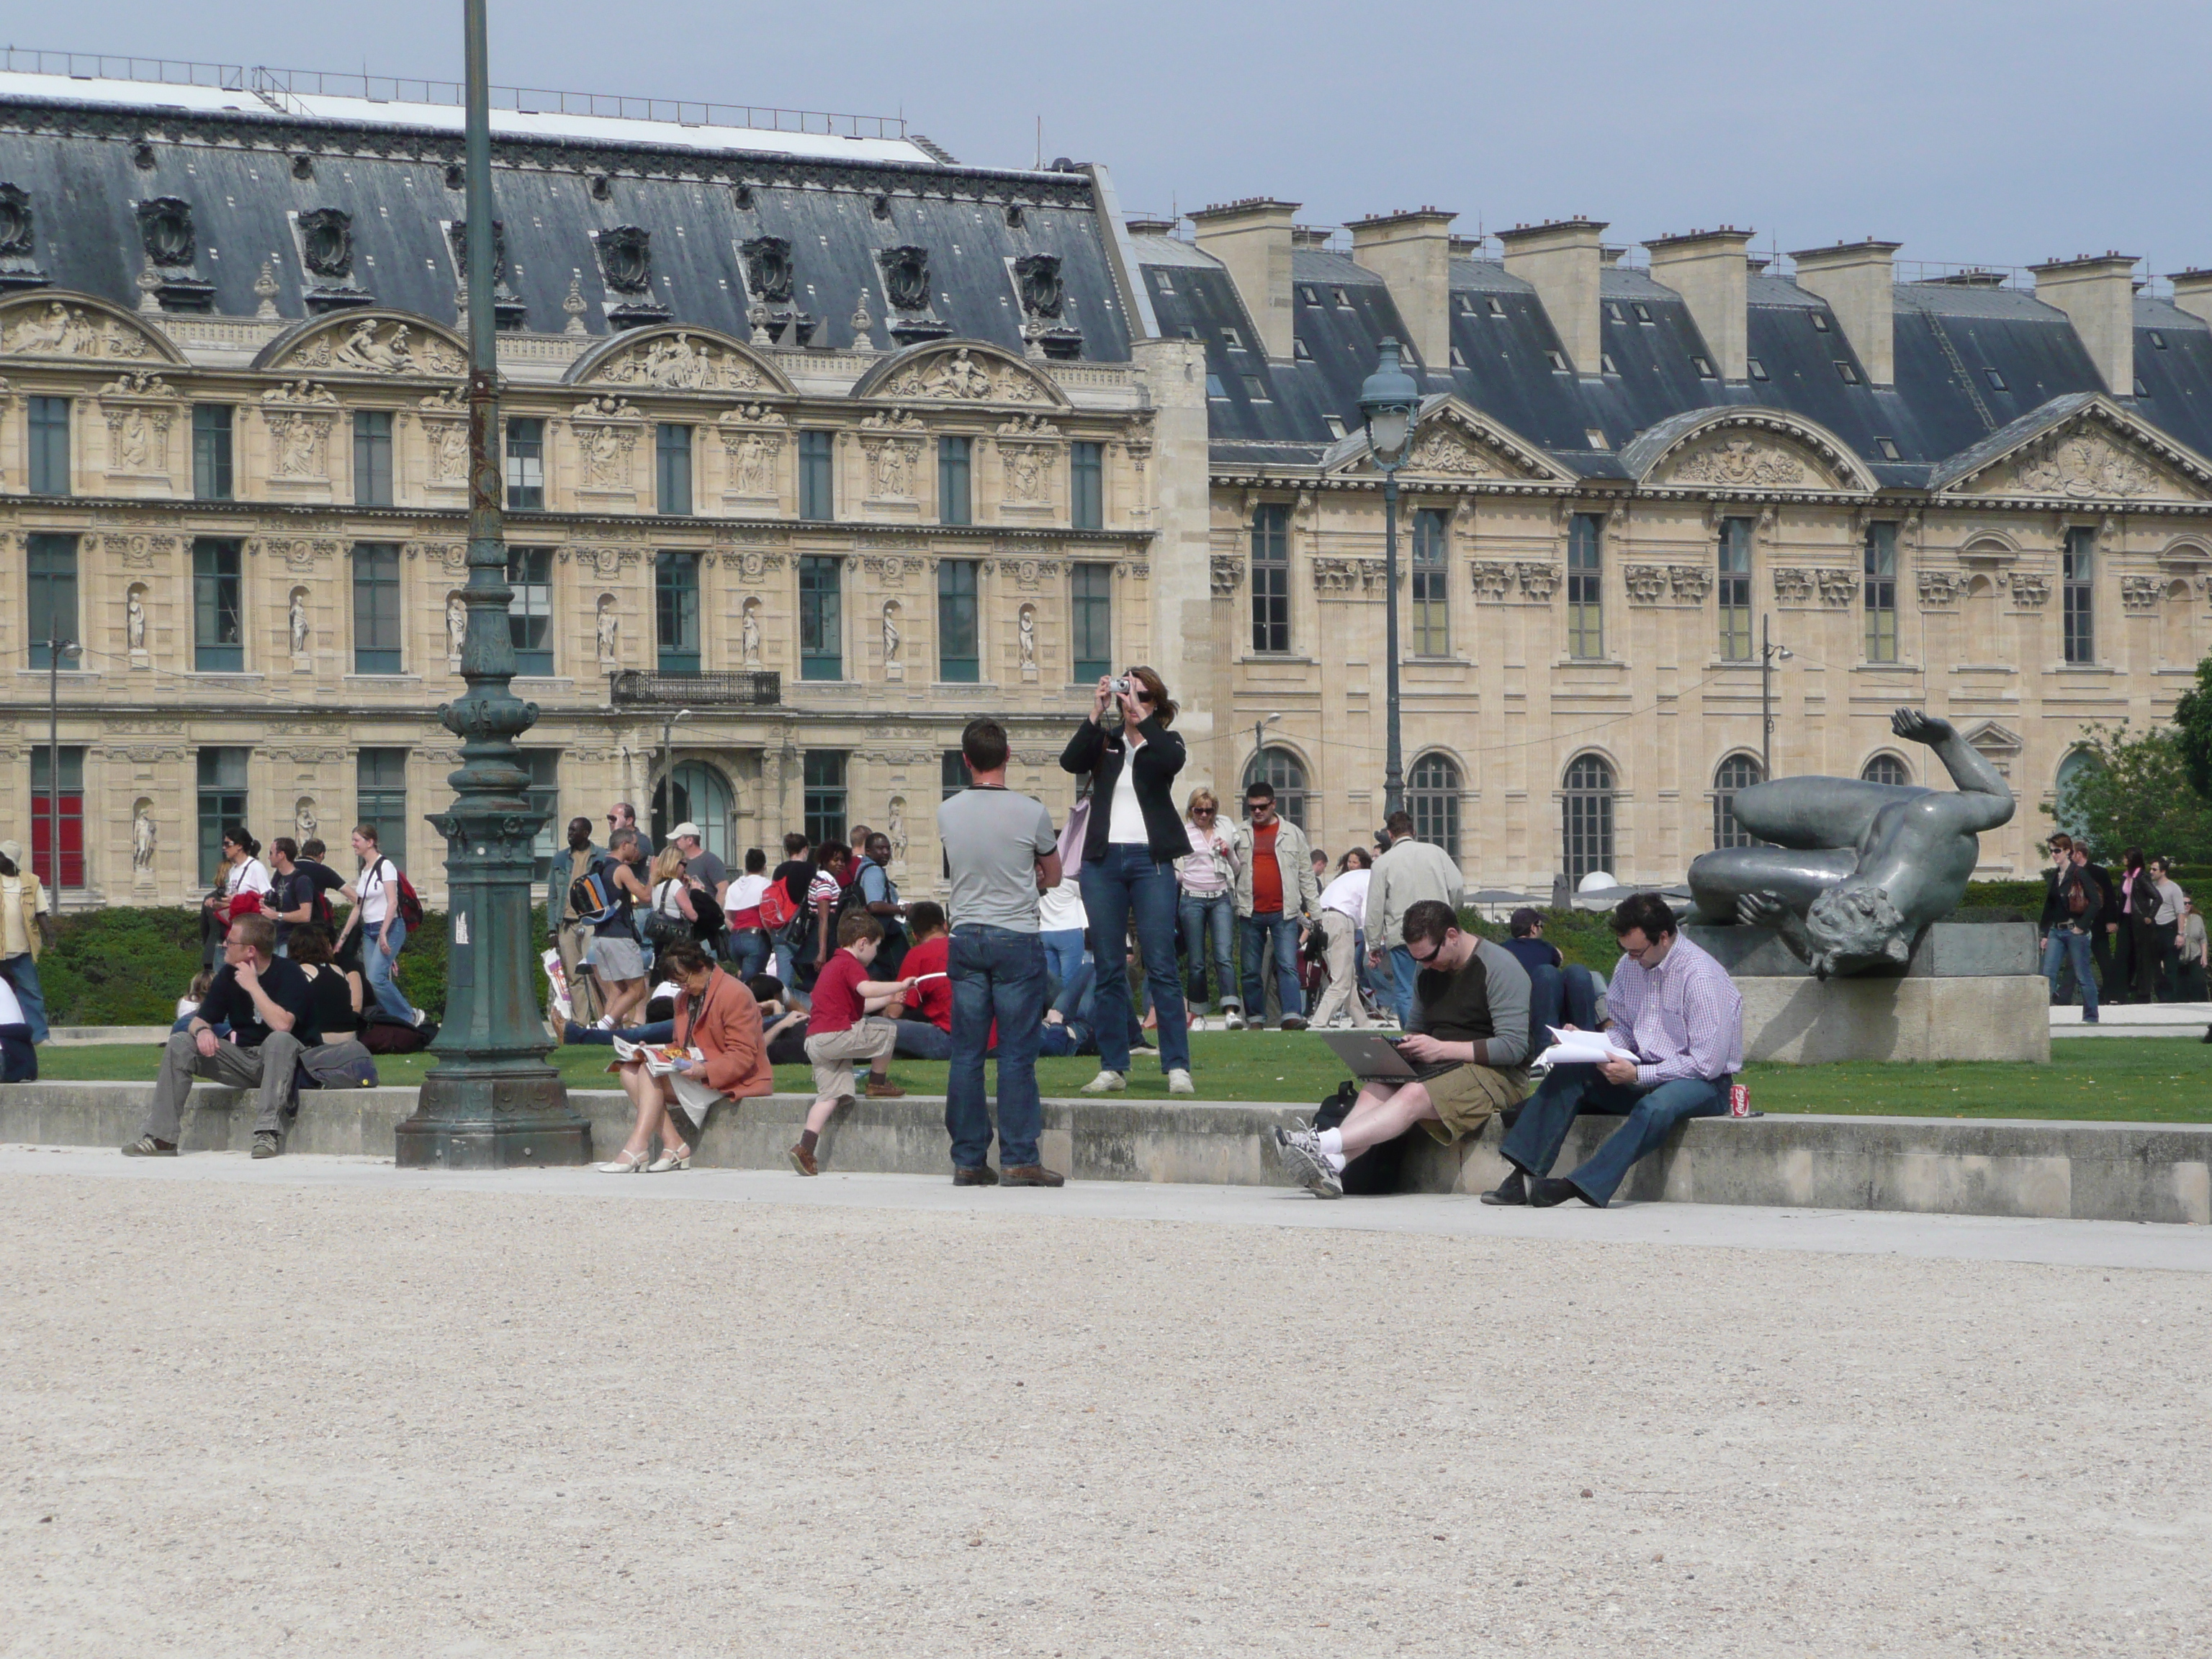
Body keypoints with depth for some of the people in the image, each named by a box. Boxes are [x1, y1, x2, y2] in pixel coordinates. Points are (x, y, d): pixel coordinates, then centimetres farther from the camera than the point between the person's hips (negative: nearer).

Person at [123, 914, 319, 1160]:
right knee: (180, 1043, -10)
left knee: (280, 1039, -38)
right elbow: (200, 1020, 5)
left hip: (280, 1062, -6)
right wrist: (202, 1031, -20)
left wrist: (253, 986, -24)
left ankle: (269, 1132, -42)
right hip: (243, 1060, 6)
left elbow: (282, 1025, -31)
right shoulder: (229, 975, 3)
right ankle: (161, 1137, -16)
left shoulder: (288, 973, -15)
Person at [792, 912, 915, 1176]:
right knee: (887, 1030, 3)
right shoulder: (850, 965, -7)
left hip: (814, 1042, 10)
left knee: (831, 1094, 6)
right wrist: (901, 985, -19)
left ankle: (805, 1148, -6)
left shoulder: (833, 965, 27)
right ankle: (877, 1083, 18)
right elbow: (866, 989, -28)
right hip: (835, 1035, -10)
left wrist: (887, 1000, 35)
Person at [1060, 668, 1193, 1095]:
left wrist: (1141, 716, -14)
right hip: (1103, 860, 3)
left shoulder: (1165, 741, 8)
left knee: (1161, 967, -7)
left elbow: (1172, 760, -16)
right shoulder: (1105, 741, 13)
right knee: (1108, 970, 4)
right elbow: (1071, 762, -6)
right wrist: (1096, 712, -12)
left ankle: (1177, 1067, -7)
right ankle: (1113, 1067, 7)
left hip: (1150, 859, -3)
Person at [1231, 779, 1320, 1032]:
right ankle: (1255, 1019, 12)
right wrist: (1228, 856, -5)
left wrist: (1314, 911, 9)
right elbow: (1233, 871, 16)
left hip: (1284, 913, -2)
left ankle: (1293, 1016, -19)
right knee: (1251, 970, 4)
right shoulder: (1240, 834, 12)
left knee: (1288, 966, -12)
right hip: (1250, 913, 2)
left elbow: (1306, 875, 12)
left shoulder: (1292, 834, 10)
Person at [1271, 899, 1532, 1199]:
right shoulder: (1428, 971, 13)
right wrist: (1404, 1044, 0)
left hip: (1496, 1073, -7)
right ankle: (1331, 1165, -43)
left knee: (1414, 1096, -32)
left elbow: (1514, 1047, -17)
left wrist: (1442, 1049, -20)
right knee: (1375, 1090, -20)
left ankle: (1323, 1143, -47)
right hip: (1442, 1067, 8)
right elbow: (1416, 1028, 26)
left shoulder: (1499, 969, -11)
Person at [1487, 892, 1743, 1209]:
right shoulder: (1629, 965, 5)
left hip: (1703, 1083, -7)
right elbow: (1620, 1029, 17)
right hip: (1641, 1073, 7)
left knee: (1655, 1106, -40)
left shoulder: (1700, 976, -18)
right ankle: (1523, 1176, -23)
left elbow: (1708, 1063, -21)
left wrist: (1637, 1075, -24)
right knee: (1569, 1073, -14)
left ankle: (1583, 1186, -48)